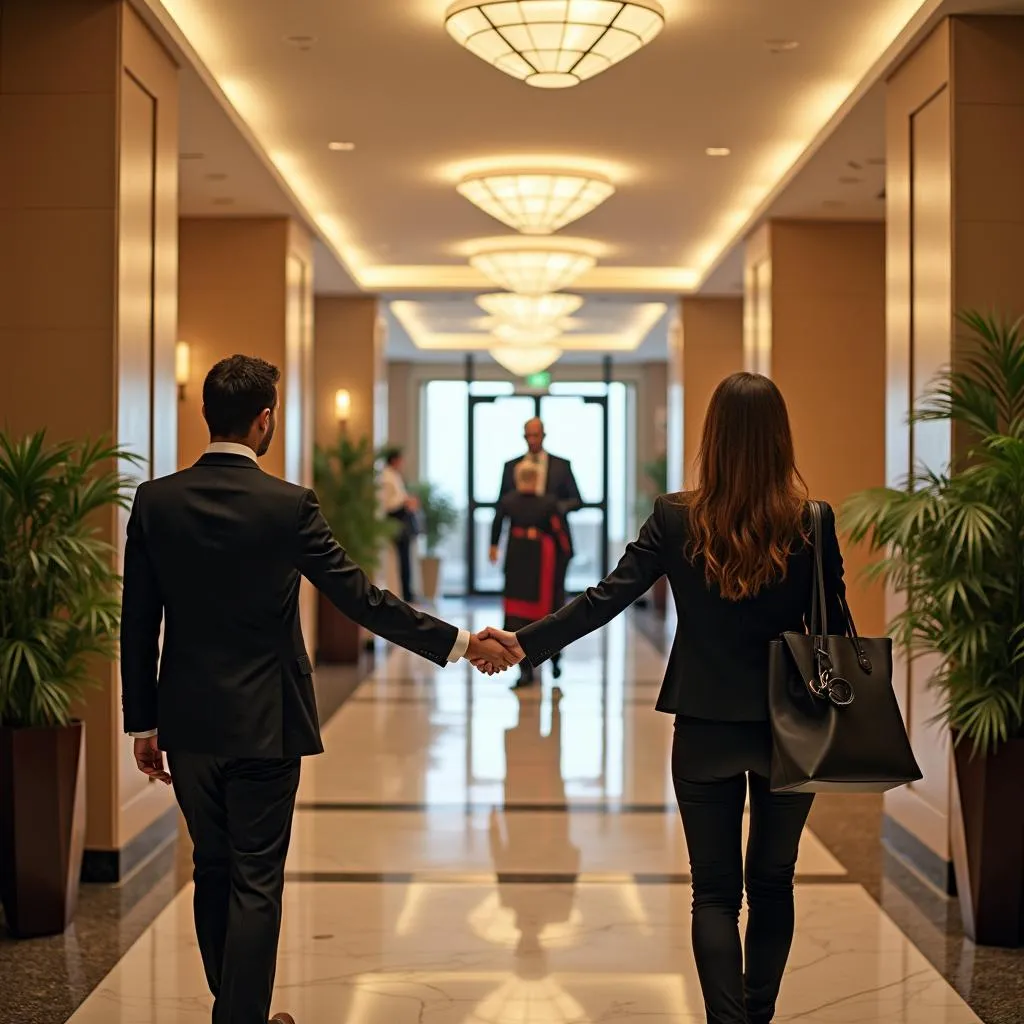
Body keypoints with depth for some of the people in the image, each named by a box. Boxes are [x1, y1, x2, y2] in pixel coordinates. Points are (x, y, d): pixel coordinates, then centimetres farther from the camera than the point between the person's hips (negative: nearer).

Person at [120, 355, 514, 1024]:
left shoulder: (156, 501, -3)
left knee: (213, 873, 18)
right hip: (263, 723, -4)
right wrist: (457, 643, -3)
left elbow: (138, 624, 1)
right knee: (256, 883, 4)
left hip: (187, 723, 4)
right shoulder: (289, 505, -13)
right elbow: (362, 599, -11)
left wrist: (143, 723, 9)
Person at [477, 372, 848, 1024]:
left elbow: (605, 599, -10)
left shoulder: (676, 520, -8)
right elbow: (834, 630, -2)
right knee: (772, 884, 16)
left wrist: (526, 641, -4)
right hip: (791, 728, 0)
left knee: (716, 892, 8)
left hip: (705, 730, 0)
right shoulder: (812, 524, -9)